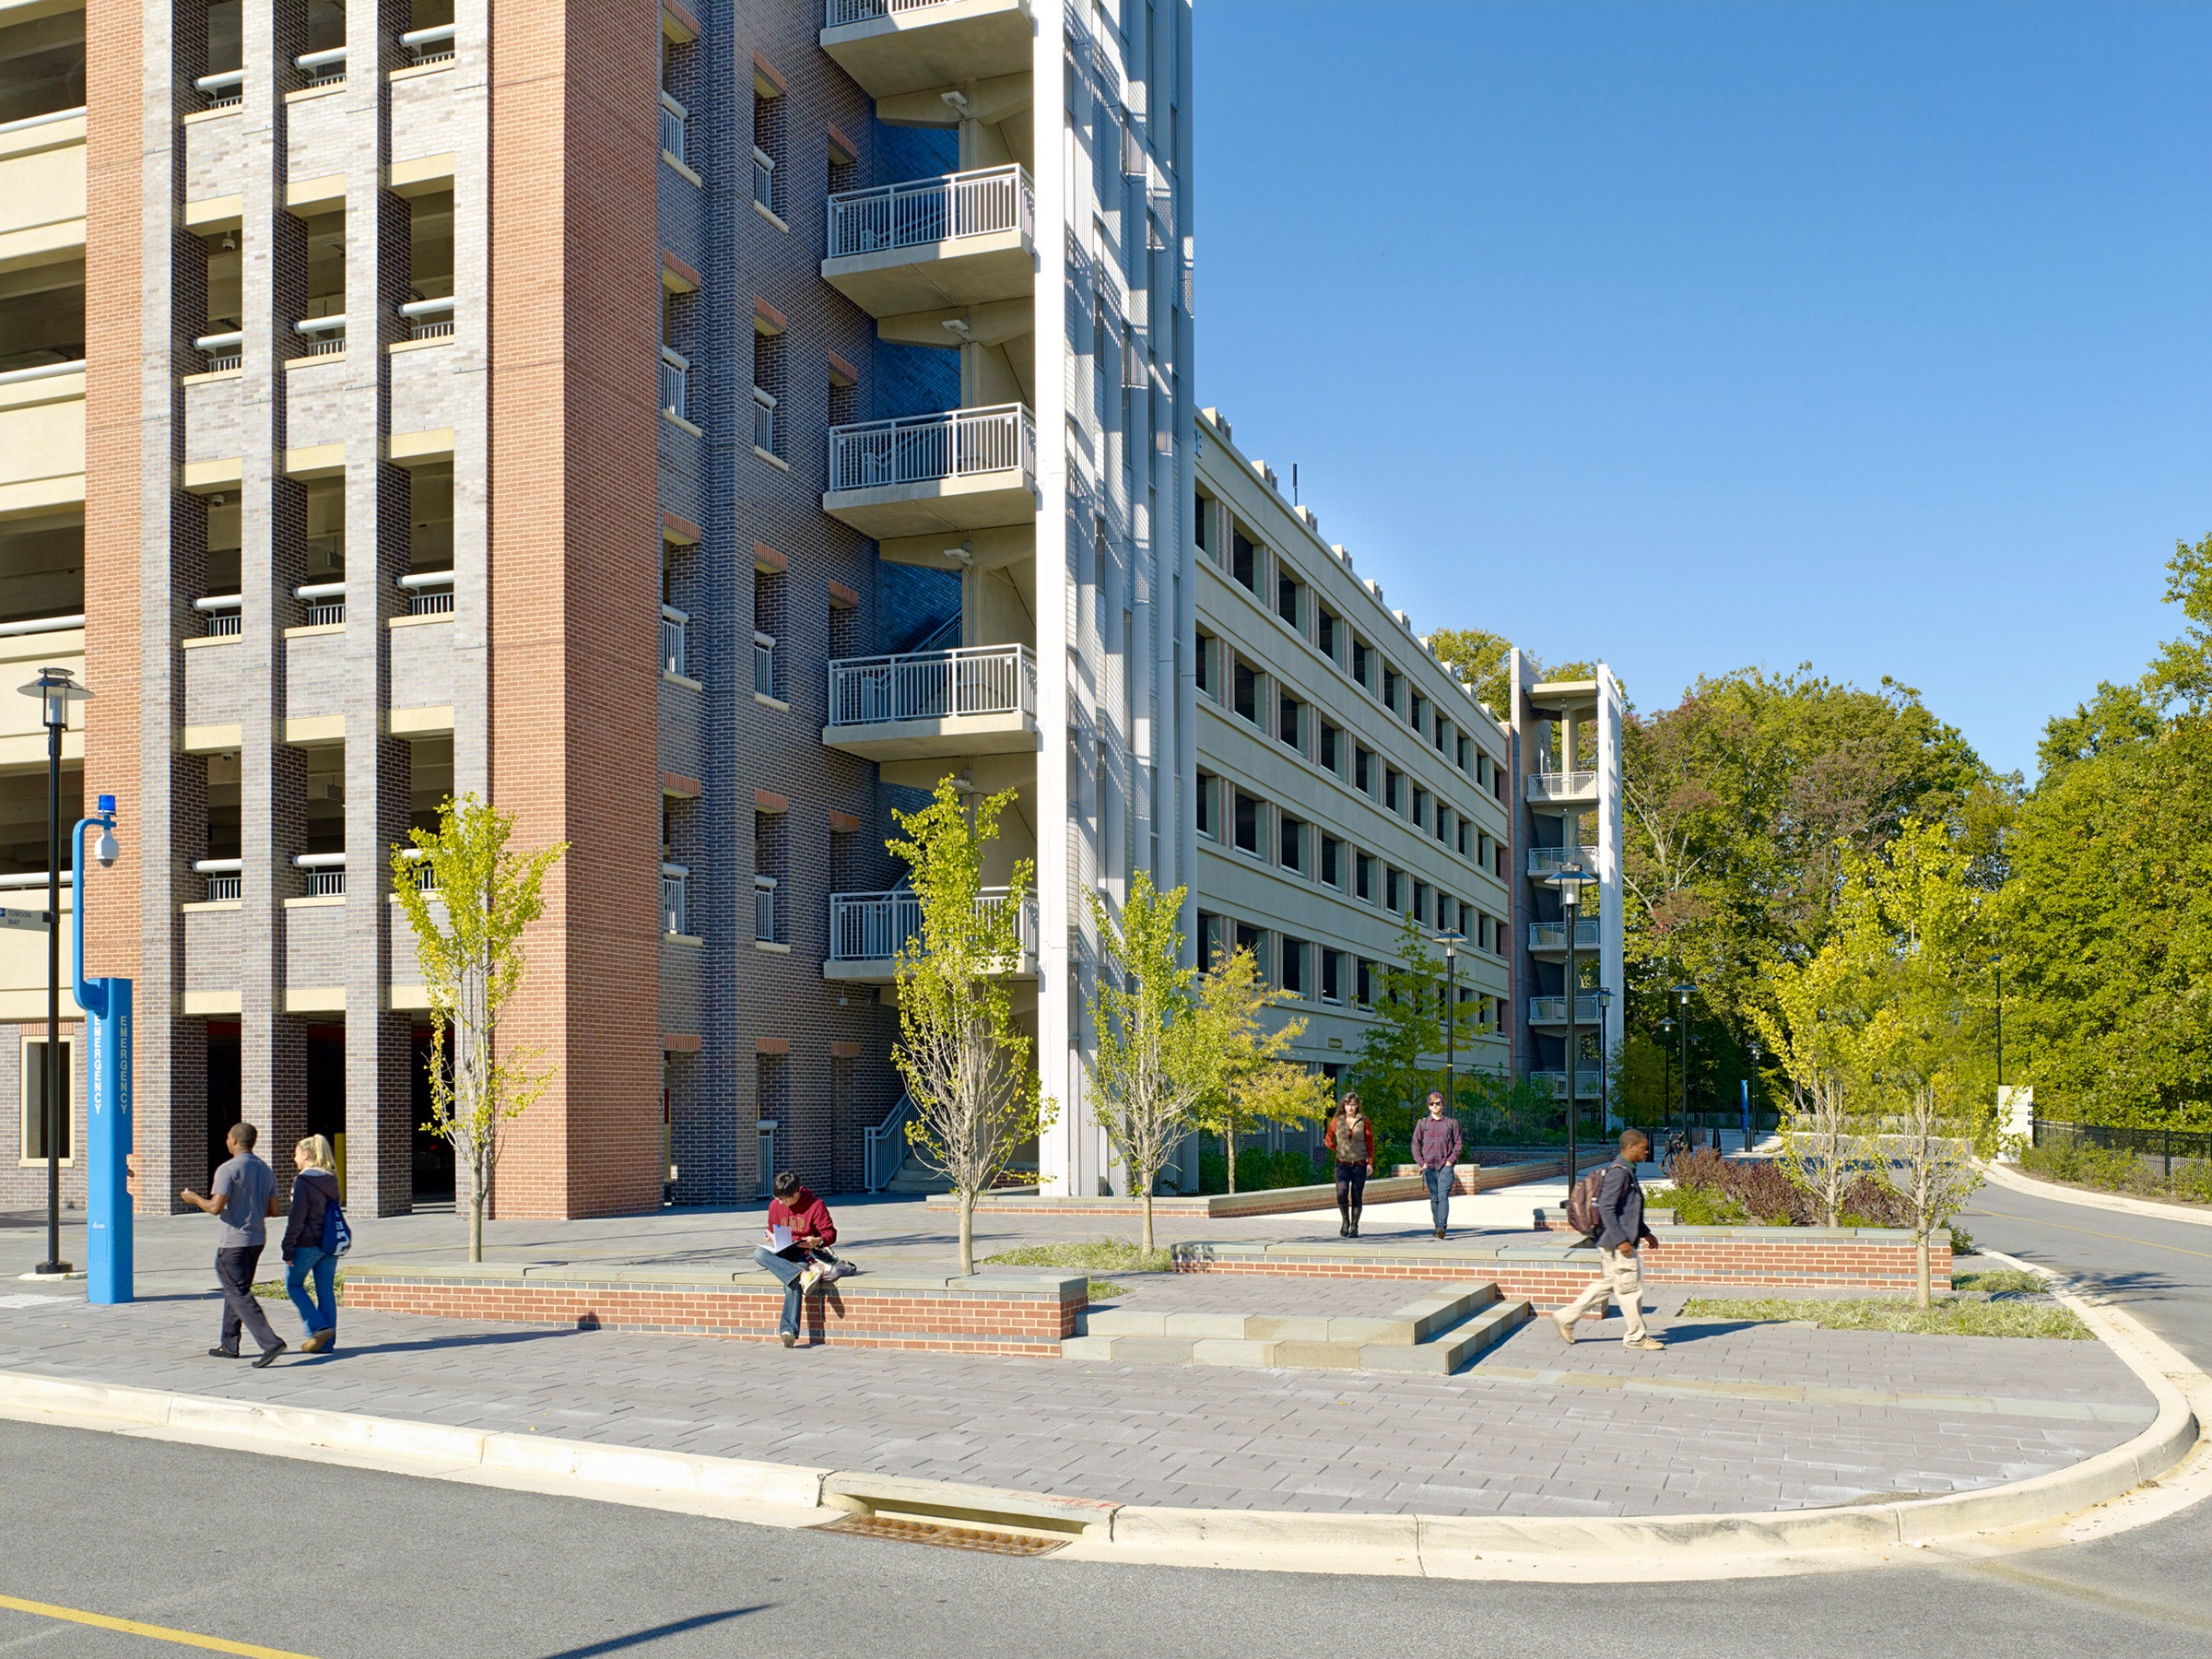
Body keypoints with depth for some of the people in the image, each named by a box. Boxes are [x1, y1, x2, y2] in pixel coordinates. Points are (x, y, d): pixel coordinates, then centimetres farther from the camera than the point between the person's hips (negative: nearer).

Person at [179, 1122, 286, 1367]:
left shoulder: (228, 1170, -14)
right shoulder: (266, 1170, 9)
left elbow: (216, 1207, -19)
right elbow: (271, 1209, 11)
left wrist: (194, 1198, -1)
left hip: (233, 1241, -8)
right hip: (257, 1239, 8)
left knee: (239, 1294, -7)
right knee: (235, 1290, 20)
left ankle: (271, 1342, -20)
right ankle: (229, 1345, 25)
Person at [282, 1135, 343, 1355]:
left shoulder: (303, 1181, -13)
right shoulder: (331, 1180, 9)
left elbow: (297, 1218, -16)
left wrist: (288, 1248, -12)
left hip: (307, 1243, -7)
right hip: (331, 1243, 7)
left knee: (293, 1285, 9)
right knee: (326, 1289, 9)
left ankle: (318, 1328, -4)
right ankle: (327, 1341, 10)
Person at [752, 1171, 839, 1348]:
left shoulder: (815, 1205, -7)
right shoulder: (775, 1205, 8)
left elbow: (830, 1234, -4)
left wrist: (818, 1241, -26)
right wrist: (772, 1238, 0)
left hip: (805, 1253, -5)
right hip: (783, 1254, 5)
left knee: (792, 1281, -37)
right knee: (759, 1253, -32)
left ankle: (788, 1330, -44)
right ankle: (803, 1275, -50)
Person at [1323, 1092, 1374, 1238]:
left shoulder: (1364, 1122, 2)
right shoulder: (1337, 1121, 4)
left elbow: (1370, 1143, 4)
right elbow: (1328, 1139, 16)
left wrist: (1370, 1163, -2)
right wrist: (1337, 1151, 7)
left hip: (1359, 1164, 0)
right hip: (1342, 1164, 0)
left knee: (1357, 1196, 1)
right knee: (1341, 1193, -14)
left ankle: (1354, 1227, 13)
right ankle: (1345, 1221, 10)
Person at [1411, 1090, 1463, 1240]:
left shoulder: (1452, 1123, 8)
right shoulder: (1422, 1123, 10)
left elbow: (1458, 1143, 7)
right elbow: (1415, 1144, 8)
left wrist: (1451, 1161, -5)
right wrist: (1422, 1163, -2)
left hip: (1446, 1166, -2)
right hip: (1429, 1166, 2)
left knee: (1443, 1196, -15)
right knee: (1434, 1198, 4)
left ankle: (1442, 1226, -23)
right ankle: (1437, 1226, 12)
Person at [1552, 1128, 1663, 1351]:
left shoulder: (1627, 1172, 16)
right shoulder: (1618, 1172, -17)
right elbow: (1606, 1208, -23)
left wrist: (1645, 1233, 26)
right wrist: (1621, 1240, -24)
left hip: (1613, 1243, 10)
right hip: (1617, 1244, -10)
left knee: (1606, 1284, 14)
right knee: (1630, 1288, 0)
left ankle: (1565, 1318, 17)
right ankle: (1636, 1337, 11)